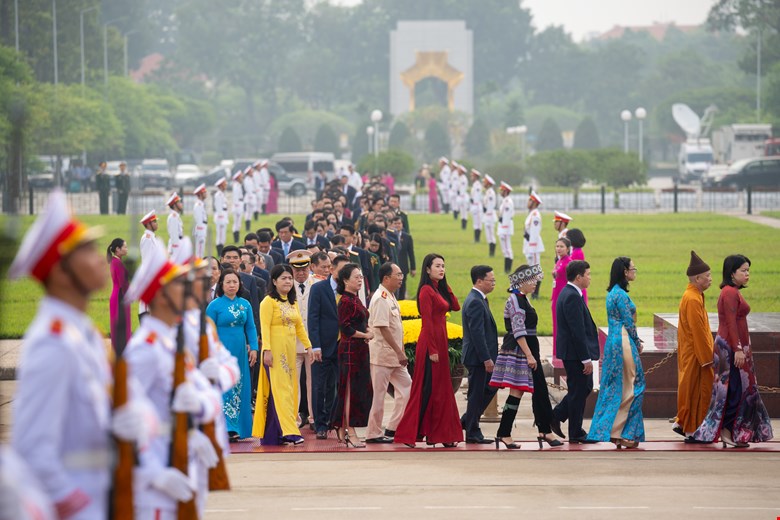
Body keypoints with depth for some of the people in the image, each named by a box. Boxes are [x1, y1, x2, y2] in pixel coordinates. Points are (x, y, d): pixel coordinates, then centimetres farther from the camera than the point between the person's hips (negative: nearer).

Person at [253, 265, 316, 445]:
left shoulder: (292, 302, 17)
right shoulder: (269, 301, -6)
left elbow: (299, 326, 19)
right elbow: (265, 327, -12)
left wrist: (308, 346, 11)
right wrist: (267, 350, -20)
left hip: (290, 351, 8)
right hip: (275, 351, -8)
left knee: (289, 389, 6)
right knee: (280, 390, -11)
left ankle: (273, 435, 11)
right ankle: (289, 432, -18)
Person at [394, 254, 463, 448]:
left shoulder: (439, 290, 15)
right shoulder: (426, 290, -12)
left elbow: (455, 306, 9)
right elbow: (427, 322, -16)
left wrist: (445, 285, 6)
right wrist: (432, 350, -20)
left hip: (440, 342, 9)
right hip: (430, 344, -9)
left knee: (440, 389, 10)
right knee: (427, 388, -7)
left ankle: (439, 433, 15)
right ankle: (409, 433, -4)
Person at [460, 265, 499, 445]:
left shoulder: (479, 300, 14)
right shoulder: (475, 302, -19)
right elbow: (477, 333, -24)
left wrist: (489, 357, 22)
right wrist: (487, 359, -23)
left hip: (481, 356, 10)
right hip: (477, 356, -10)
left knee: (490, 388, 18)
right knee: (477, 394, -2)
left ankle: (467, 421, 24)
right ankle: (472, 433, 6)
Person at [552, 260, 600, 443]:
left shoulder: (569, 294, 12)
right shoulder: (572, 297, -21)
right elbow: (578, 331, -23)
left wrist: (587, 356, 22)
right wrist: (586, 359, -21)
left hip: (573, 352, 10)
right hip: (575, 353, -10)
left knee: (585, 387, 18)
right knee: (578, 392, 0)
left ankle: (556, 416, 21)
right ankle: (576, 434, 9)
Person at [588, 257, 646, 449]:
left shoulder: (613, 293, 13)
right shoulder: (621, 295, -17)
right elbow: (629, 323, -15)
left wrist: (635, 340, 15)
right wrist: (637, 343, -1)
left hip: (614, 341, 10)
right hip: (624, 344, -10)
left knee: (614, 388, 11)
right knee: (629, 389, -3)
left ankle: (614, 432, 14)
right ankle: (617, 432, -2)